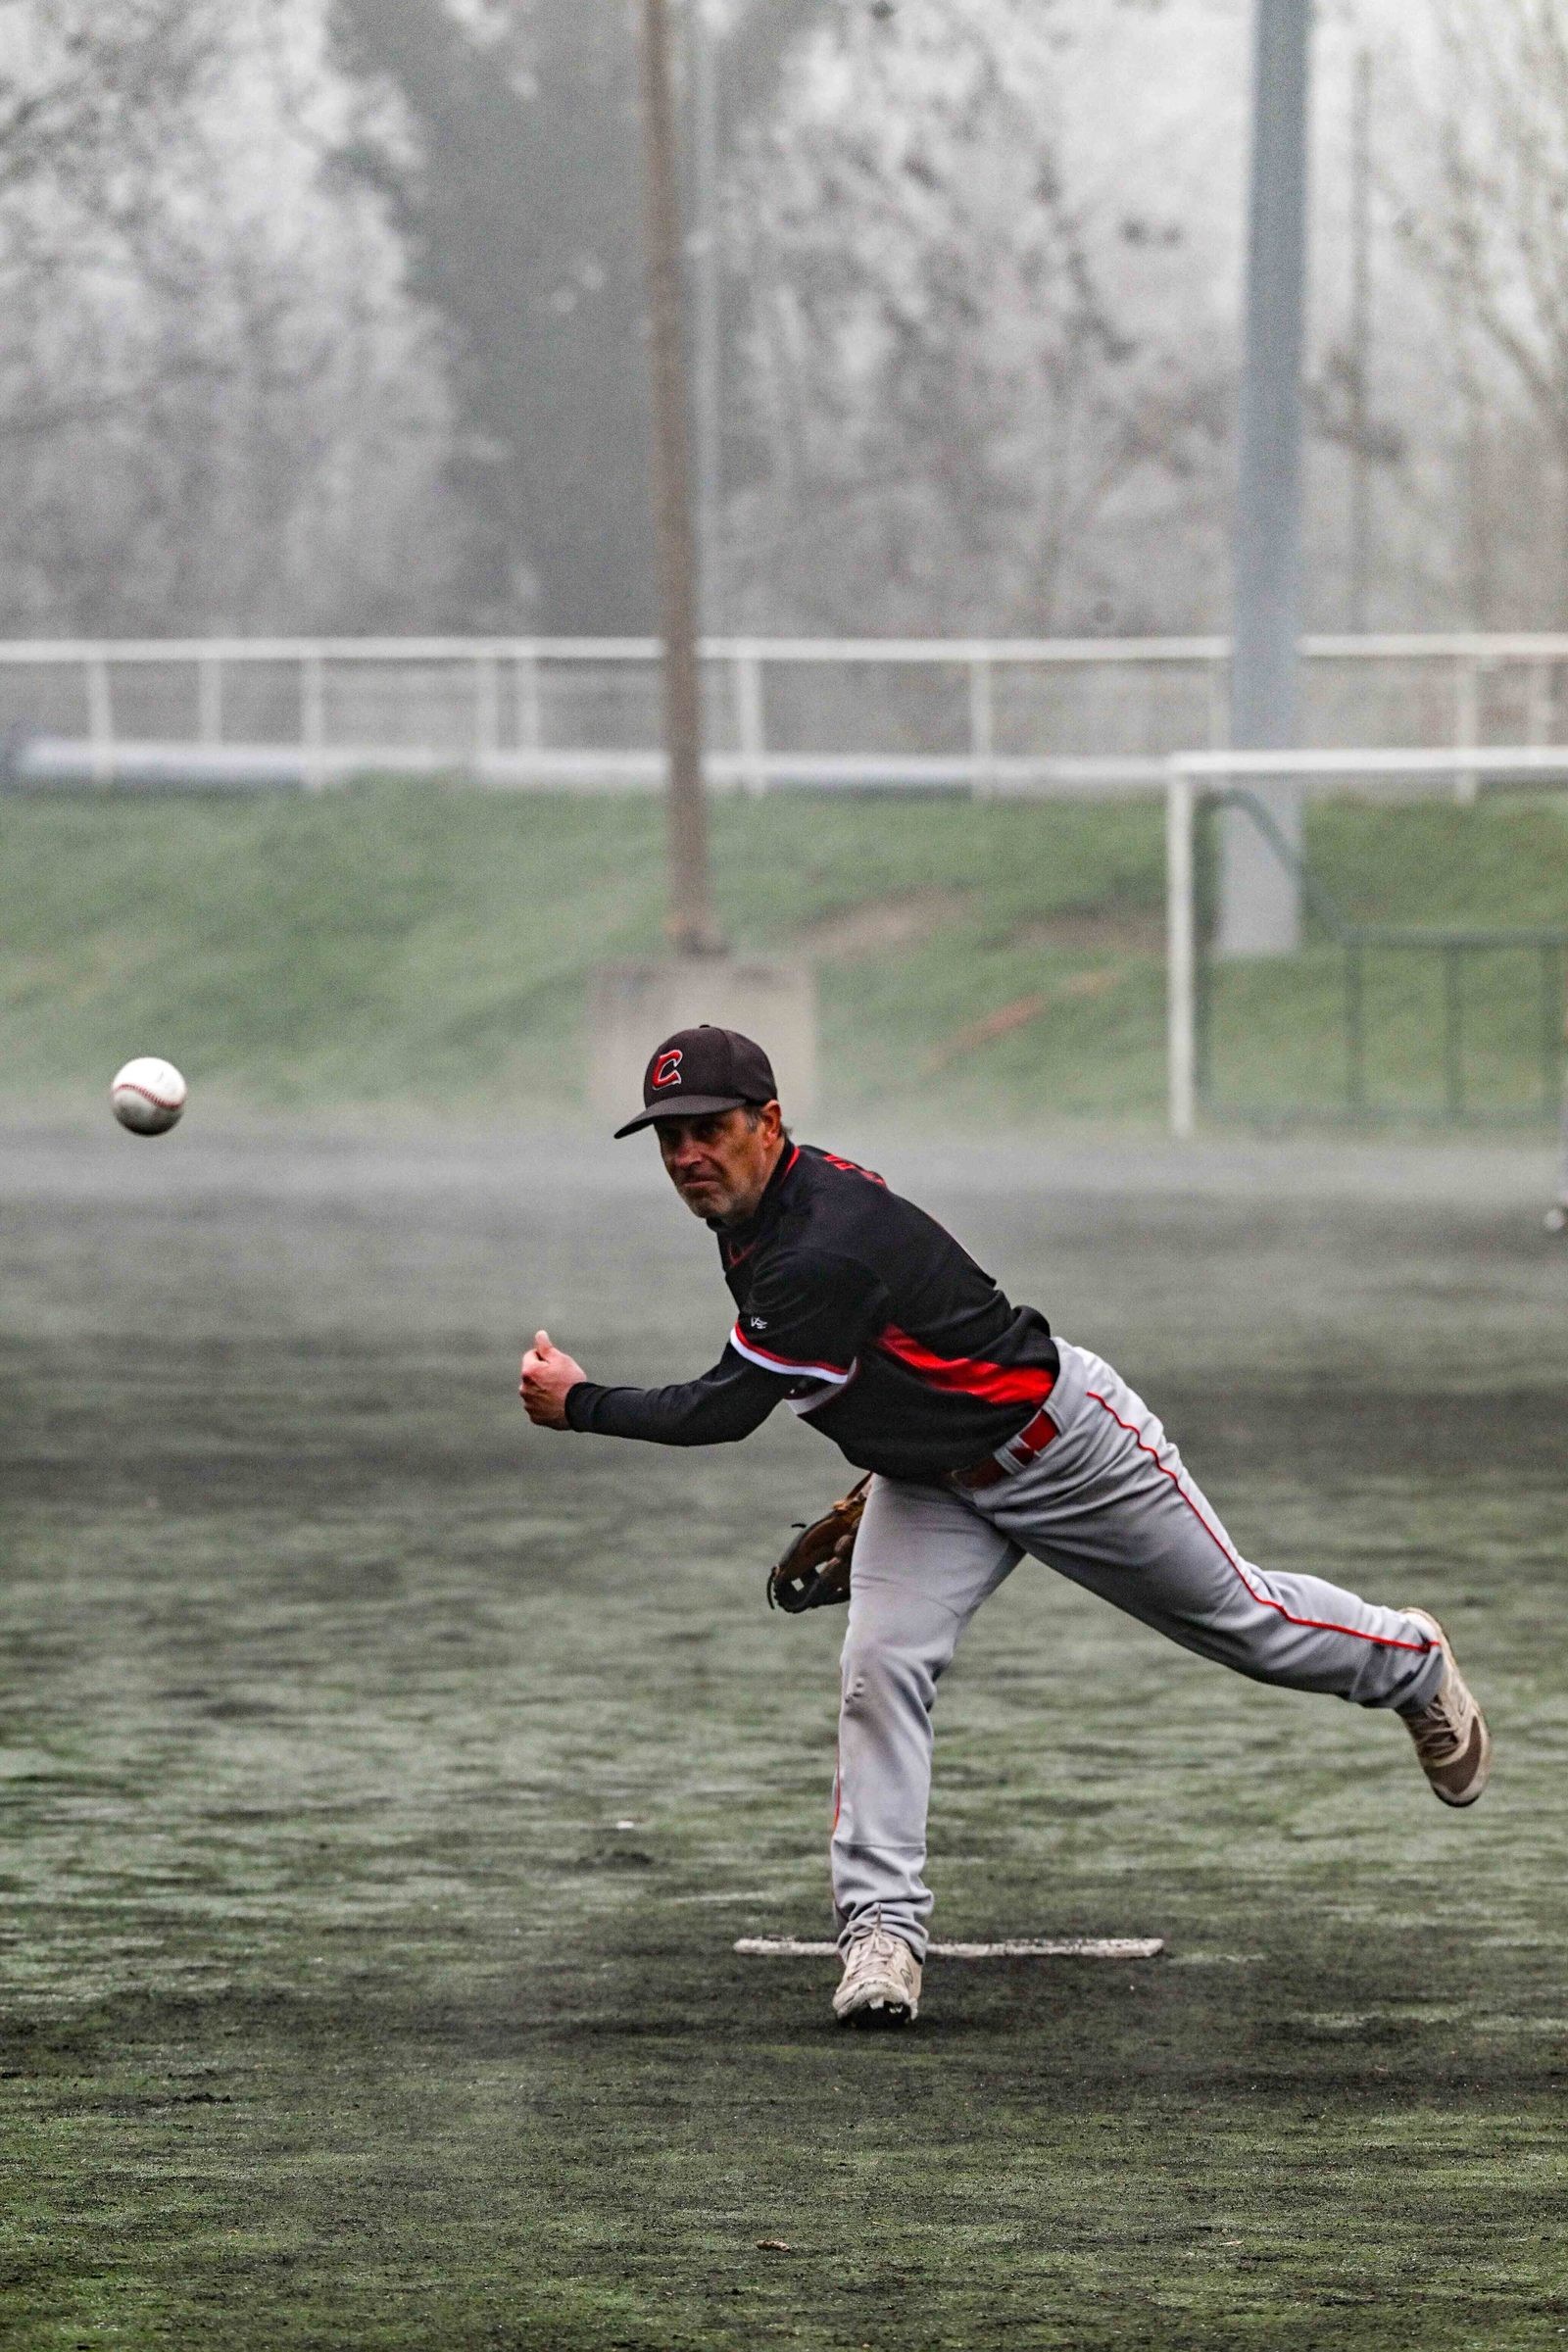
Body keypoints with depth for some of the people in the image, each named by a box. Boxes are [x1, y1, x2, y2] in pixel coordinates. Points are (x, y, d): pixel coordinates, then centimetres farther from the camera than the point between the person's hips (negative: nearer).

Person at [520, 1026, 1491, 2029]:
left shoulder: (823, 1251, -36)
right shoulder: (756, 1212, -5)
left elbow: (726, 1411, -31)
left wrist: (579, 1404, -21)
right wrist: (877, 1470, 16)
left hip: (1061, 1442, -8)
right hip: (932, 1482, 8)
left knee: (1237, 1613, 11)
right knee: (882, 1669, -12)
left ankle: (1414, 1664, 39)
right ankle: (882, 1928, -10)